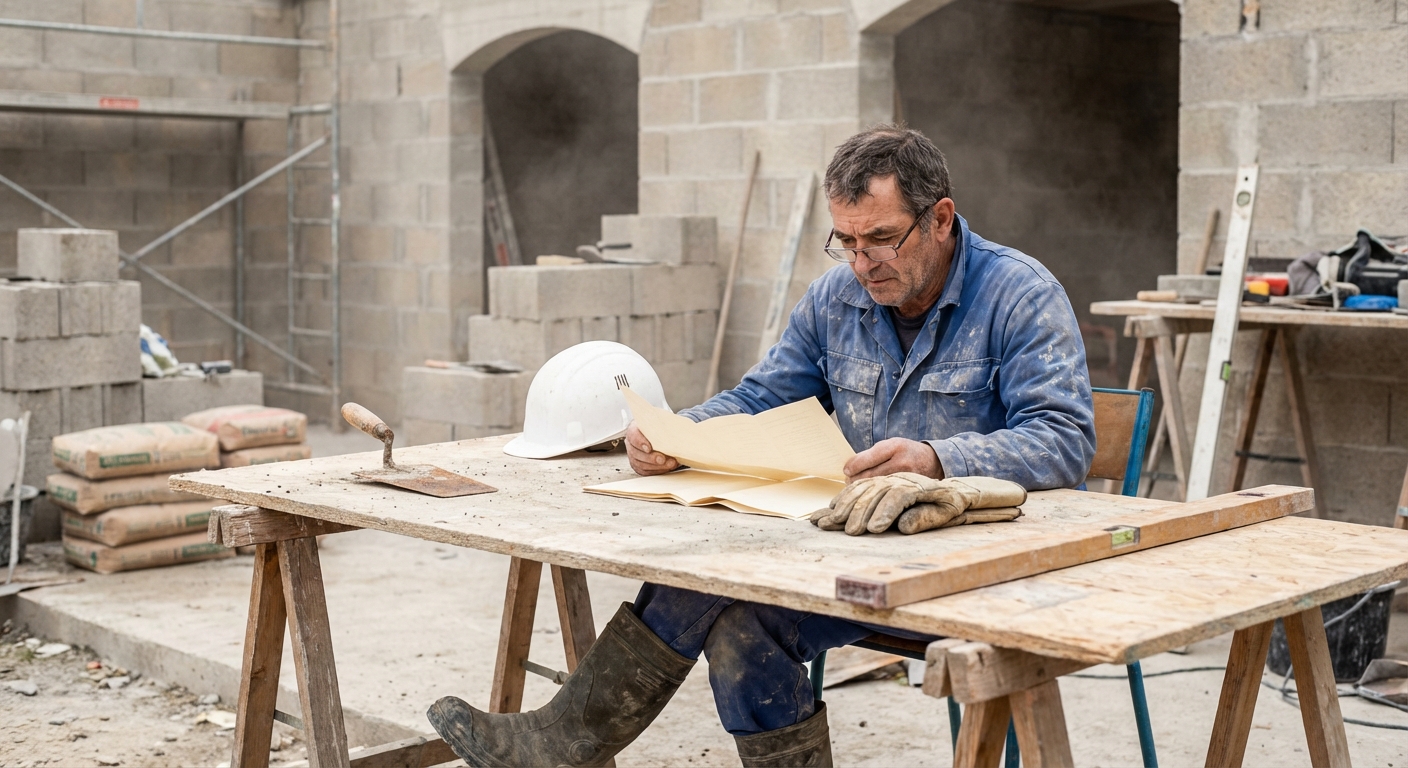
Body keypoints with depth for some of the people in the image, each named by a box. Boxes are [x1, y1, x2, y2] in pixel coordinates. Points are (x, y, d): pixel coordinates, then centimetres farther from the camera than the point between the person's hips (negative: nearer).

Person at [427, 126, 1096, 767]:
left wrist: (936, 458, -36)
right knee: (734, 626, -27)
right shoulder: (836, 298, 9)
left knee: (716, 581, -24)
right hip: (856, 538, 6)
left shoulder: (1021, 295, -9)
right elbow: (759, 400, 13)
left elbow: (1066, 440, -19)